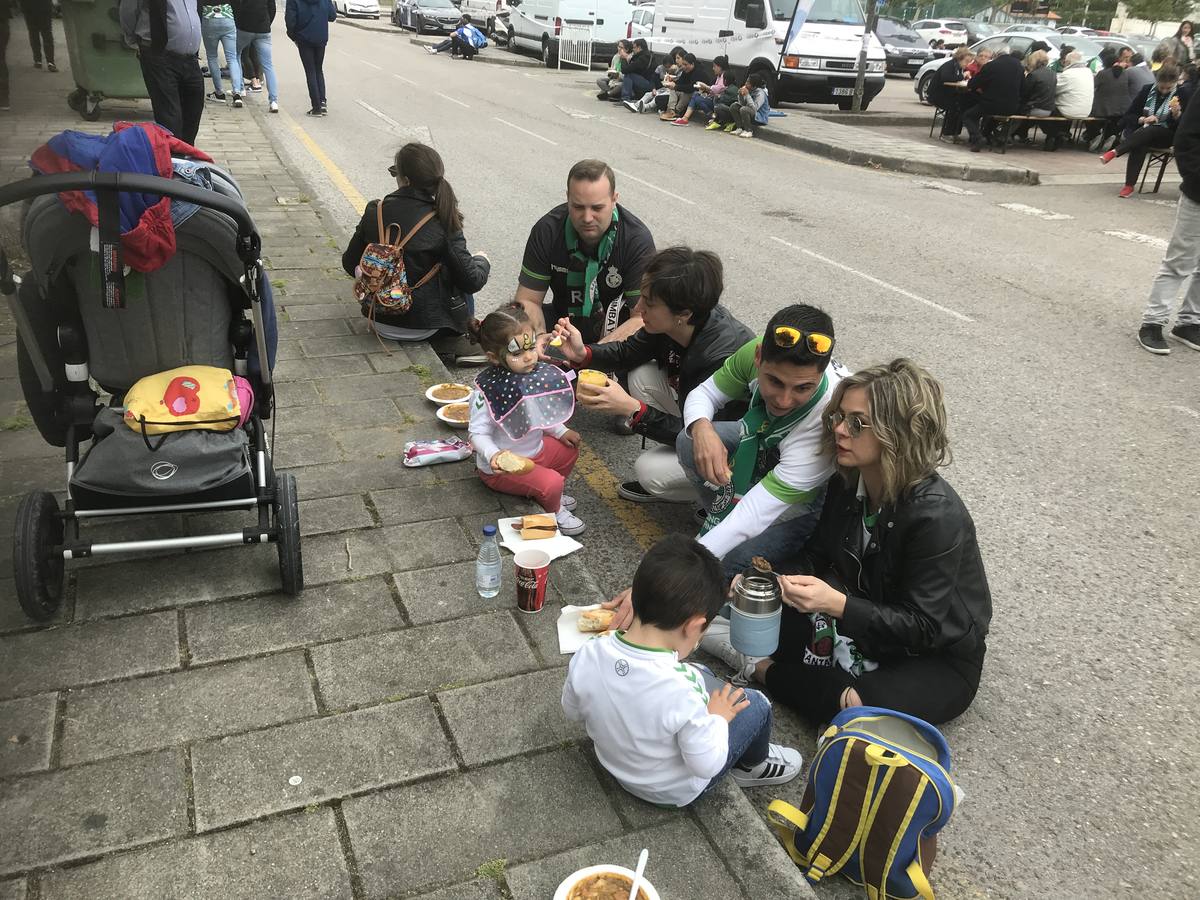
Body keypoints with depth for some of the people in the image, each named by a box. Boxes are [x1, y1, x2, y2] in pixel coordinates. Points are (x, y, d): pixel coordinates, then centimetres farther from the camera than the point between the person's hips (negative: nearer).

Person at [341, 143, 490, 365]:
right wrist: (481, 261, 9)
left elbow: (350, 264, 1)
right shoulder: (443, 223, -18)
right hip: (423, 326, -4)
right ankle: (448, 339, 15)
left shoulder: (374, 212, -9)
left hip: (381, 321, 4)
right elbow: (472, 281, -13)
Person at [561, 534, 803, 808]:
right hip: (675, 791, -5)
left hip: (617, 766, 5)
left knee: (700, 674, 18)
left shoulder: (586, 657, -26)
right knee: (755, 704, 9)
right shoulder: (681, 693, -41)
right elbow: (705, 765, -25)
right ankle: (753, 765, 35)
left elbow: (572, 711, -5)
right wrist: (716, 719, -9)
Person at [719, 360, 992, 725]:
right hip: (866, 622, 6)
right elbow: (817, 555, 1)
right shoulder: (847, 483, -8)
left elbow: (922, 627, -28)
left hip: (940, 658, -6)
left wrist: (837, 604, -41)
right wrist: (778, 581, -21)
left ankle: (764, 668, -11)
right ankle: (845, 691, -11)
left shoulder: (938, 516, -31)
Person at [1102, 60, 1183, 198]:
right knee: (1140, 144, -36)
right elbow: (1128, 115, 4)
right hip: (1141, 132, 1)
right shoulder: (1147, 90, 3)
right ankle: (1129, 186, -42)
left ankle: (1115, 152, -44)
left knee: (1149, 131, -37)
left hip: (1166, 136, -1)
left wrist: (1177, 114, -26)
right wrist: (1143, 119, -16)